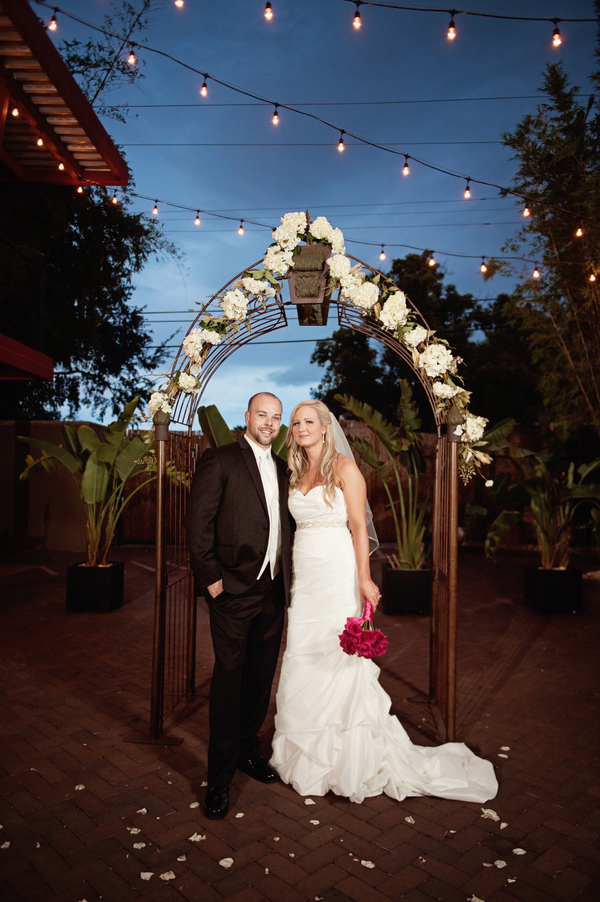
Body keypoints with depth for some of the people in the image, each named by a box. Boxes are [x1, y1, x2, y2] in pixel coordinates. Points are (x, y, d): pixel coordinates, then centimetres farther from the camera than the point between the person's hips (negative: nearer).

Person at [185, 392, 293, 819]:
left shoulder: (282, 469, 14)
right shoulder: (220, 460, -5)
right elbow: (198, 522, -10)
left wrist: (287, 574, 7)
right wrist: (211, 578, -12)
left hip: (273, 590, 6)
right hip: (234, 590, -6)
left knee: (262, 677, 15)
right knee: (229, 678, 2)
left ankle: (247, 750, 35)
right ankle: (220, 777, 17)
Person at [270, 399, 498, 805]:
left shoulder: (344, 467, -6)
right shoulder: (296, 474, 13)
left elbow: (358, 525, -10)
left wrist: (365, 579, -17)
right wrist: (290, 575, 13)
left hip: (337, 574, -6)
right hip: (304, 577, 6)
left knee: (339, 663, -1)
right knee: (303, 662, 9)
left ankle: (350, 760, 15)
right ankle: (309, 756, 25)